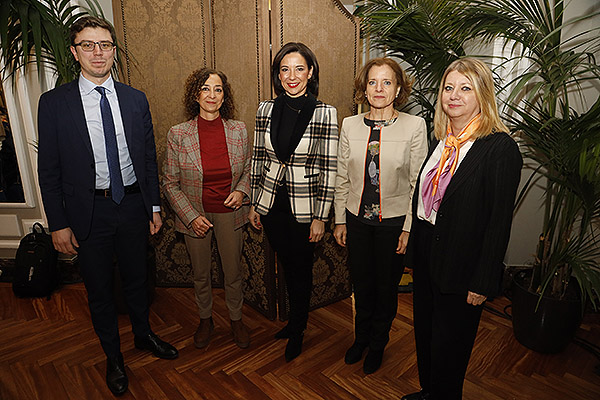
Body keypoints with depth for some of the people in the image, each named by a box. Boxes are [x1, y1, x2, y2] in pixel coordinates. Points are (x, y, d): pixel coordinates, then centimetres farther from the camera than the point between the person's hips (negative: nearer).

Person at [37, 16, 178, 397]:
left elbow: (149, 157, 5)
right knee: (99, 289, 13)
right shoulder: (54, 102, -5)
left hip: (133, 205, 2)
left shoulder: (135, 99, 2)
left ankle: (144, 334, 44)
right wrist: (58, 224, -6)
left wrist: (155, 206, 5)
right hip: (88, 211, -2)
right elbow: (49, 168, -4)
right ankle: (113, 356, 36)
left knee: (137, 278, 18)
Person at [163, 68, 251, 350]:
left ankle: (236, 319, 39)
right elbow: (170, 183, -4)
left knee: (233, 273, 13)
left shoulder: (238, 130, -6)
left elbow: (248, 169, 8)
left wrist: (241, 190, -12)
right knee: (200, 274, 17)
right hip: (195, 215, 0)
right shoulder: (178, 134, -10)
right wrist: (191, 216, -12)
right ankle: (205, 320, 43)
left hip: (229, 213, 1)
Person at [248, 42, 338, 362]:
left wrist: (320, 217, -10)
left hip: (304, 205, -3)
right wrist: (254, 204, 7)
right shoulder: (266, 110, 1)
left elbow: (328, 169, -10)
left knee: (301, 268, 12)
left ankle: (297, 331, 36)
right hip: (270, 203, 4)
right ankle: (295, 320, 44)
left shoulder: (325, 113, -10)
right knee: (286, 264, 19)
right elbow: (257, 158, 6)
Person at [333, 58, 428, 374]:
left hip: (394, 221, -2)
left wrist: (409, 228, -8)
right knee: (361, 285, 17)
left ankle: (377, 345, 40)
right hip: (357, 219, 2)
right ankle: (361, 338, 44)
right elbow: (342, 178, 4)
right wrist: (340, 220, 4)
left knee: (386, 288, 14)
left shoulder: (414, 126, -8)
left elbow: (418, 182, -7)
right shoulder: (350, 125, 0)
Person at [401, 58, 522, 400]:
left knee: (449, 344, 13)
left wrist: (483, 283, -15)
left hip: (460, 266, -7)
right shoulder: (442, 141, 5)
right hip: (426, 256, 7)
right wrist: (415, 249, 12)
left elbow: (500, 222, -17)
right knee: (425, 334, 23)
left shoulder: (501, 147, -16)